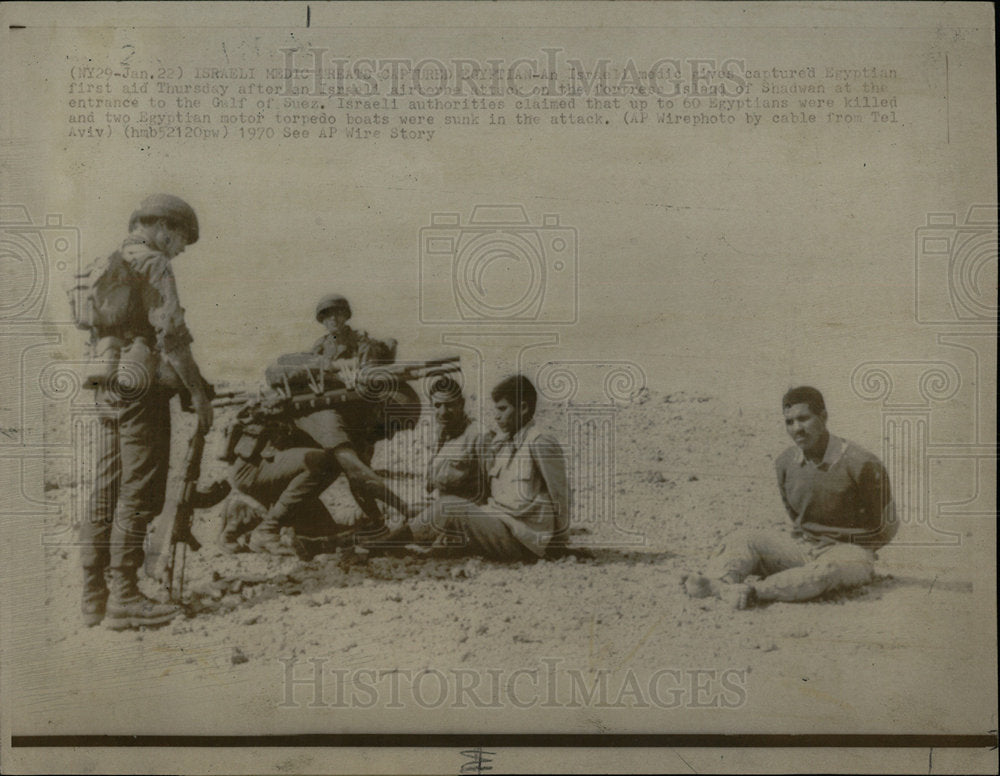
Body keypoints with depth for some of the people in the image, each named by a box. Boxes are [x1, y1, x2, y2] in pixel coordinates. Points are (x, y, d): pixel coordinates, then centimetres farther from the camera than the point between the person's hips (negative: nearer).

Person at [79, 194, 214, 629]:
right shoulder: (152, 265, -7)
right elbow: (170, 334, -16)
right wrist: (198, 392, -12)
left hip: (107, 391, 9)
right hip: (141, 387, -9)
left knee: (107, 495, 10)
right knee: (138, 495, -5)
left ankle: (95, 594, 16)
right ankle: (124, 598, -3)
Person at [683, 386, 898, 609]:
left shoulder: (861, 465, -16)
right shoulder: (785, 463, 0)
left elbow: (886, 527, -6)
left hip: (849, 549, -5)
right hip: (801, 543, 5)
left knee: (831, 568, -40)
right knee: (738, 543, -15)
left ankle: (755, 589, -49)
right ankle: (718, 583, -44)